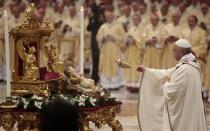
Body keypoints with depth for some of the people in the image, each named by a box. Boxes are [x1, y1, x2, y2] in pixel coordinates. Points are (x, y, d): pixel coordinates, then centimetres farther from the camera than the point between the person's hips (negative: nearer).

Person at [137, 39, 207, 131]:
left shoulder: (184, 69, -24)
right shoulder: (190, 65, 7)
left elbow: (170, 92, -23)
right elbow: (167, 73, 19)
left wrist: (166, 83, -2)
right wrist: (146, 70, 23)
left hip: (182, 114, -9)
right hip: (189, 112, 9)